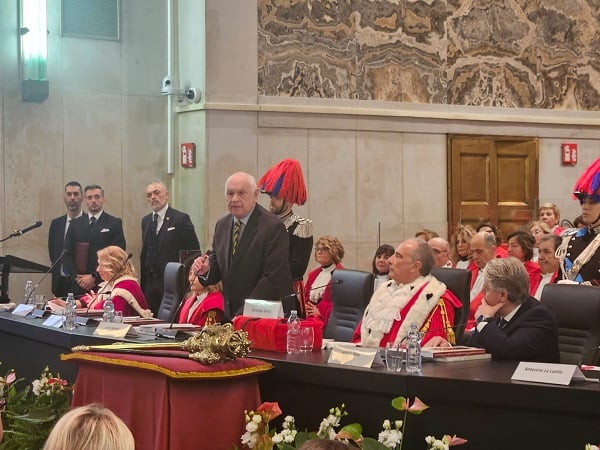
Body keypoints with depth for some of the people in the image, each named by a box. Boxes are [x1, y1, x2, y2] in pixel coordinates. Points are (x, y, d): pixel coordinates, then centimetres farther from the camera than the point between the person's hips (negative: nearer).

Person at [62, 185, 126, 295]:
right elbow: (67, 254, 11)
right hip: (78, 285, 3)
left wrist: (95, 277, -10)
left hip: (103, 285, -3)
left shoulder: (114, 223, 3)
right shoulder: (75, 224, 13)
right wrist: (77, 277, -4)